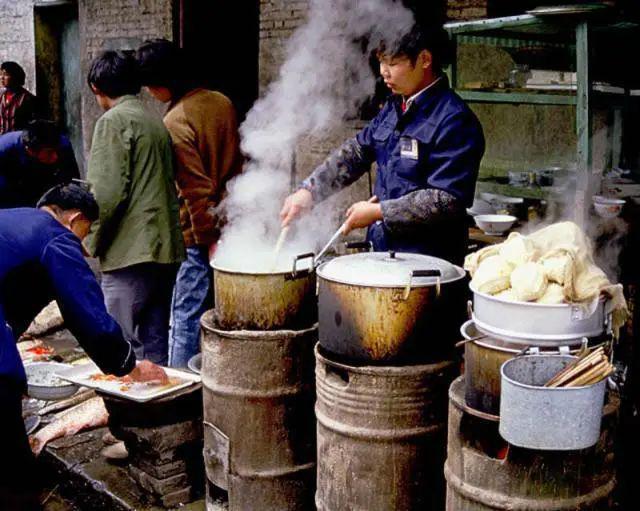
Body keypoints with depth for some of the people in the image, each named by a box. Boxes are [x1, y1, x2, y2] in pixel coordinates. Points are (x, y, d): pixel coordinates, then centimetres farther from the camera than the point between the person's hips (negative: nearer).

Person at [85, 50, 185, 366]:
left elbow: (107, 191, -15)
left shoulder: (113, 121, -8)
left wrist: (92, 241, -5)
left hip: (131, 252, -8)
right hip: (166, 247, 8)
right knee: (155, 343, 14)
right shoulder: (157, 123, 17)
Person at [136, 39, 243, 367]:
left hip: (200, 233, -8)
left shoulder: (175, 122, -18)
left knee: (186, 316, 1)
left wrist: (209, 240, -13)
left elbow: (197, 189, -20)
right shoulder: (222, 102, 6)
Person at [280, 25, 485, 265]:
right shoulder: (393, 108, 8)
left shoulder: (454, 120, -19)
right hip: (382, 247, 7)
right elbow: (355, 152, 15)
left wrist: (379, 212, -18)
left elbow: (447, 199, -22)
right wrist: (308, 191, 4)